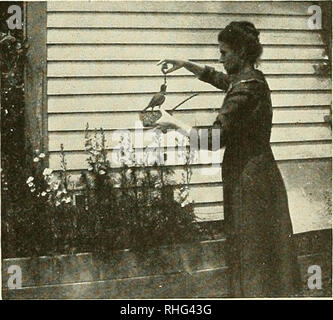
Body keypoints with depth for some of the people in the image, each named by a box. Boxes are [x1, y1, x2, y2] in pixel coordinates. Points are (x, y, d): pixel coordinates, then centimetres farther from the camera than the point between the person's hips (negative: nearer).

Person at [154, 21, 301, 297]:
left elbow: (214, 139, -22)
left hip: (247, 179, -9)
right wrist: (185, 64, 19)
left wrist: (174, 123, -11)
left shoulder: (243, 90, -21)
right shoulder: (254, 79, 8)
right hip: (263, 171, 9)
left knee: (249, 254, 1)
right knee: (268, 251, 17)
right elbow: (217, 78, 27)